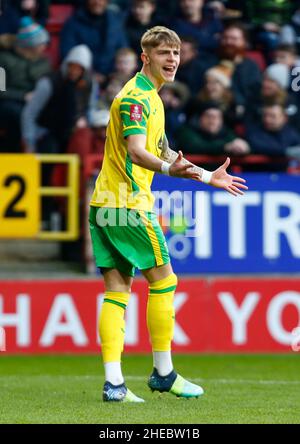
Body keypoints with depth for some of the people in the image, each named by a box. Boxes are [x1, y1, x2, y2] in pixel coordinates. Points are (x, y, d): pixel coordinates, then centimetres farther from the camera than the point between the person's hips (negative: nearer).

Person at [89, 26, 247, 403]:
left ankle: (113, 382, -1)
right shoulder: (135, 96, -12)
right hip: (127, 205, -10)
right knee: (163, 280, -1)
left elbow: (164, 153, 30)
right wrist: (168, 168, -45)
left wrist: (207, 176, 33)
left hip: (105, 205, 10)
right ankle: (163, 373, 6)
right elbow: (136, 151, -26)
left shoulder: (149, 98, 20)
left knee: (116, 290, 3)